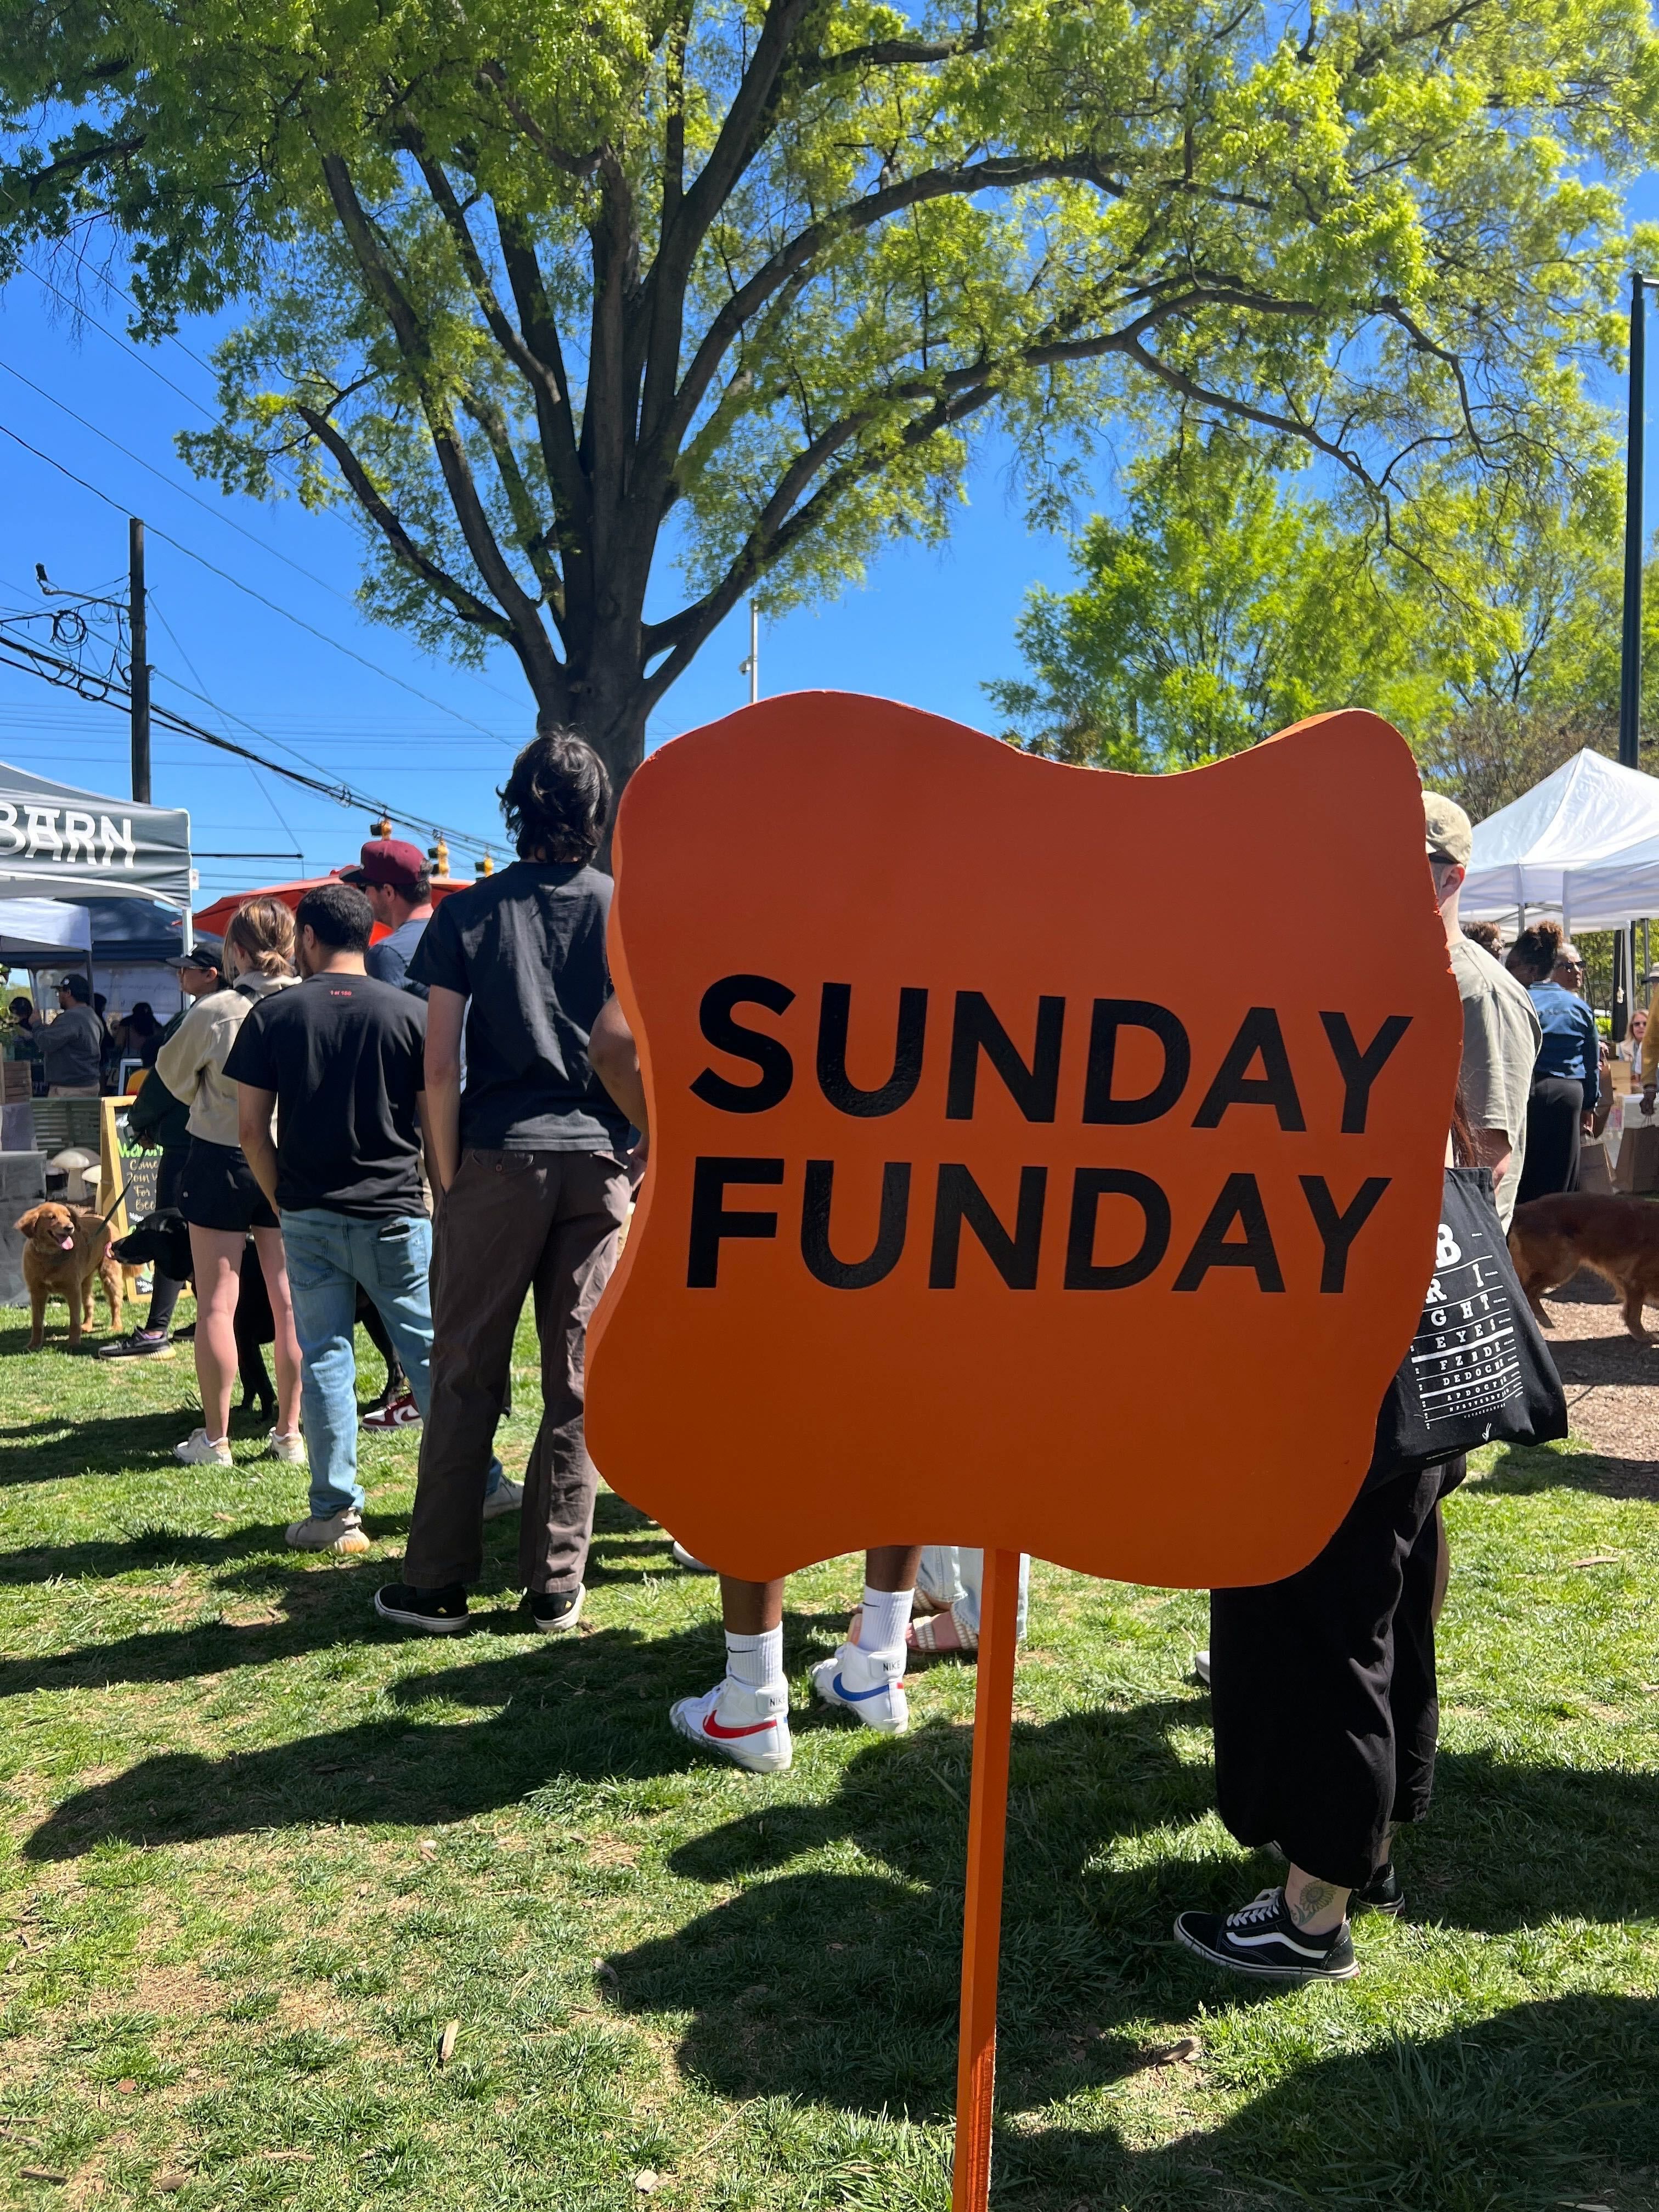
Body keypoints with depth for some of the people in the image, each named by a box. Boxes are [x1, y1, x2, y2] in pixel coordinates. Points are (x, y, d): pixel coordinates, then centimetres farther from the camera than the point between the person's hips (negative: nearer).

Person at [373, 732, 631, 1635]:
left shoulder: (469, 912, 3)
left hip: (497, 1160, -1)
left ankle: (438, 1584, 13)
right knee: (576, 1381, 6)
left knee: (465, 1374, 7)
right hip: (598, 1162, 1)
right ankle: (555, 1585, 13)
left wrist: (448, 1178, 4)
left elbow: (440, 1065, -2)